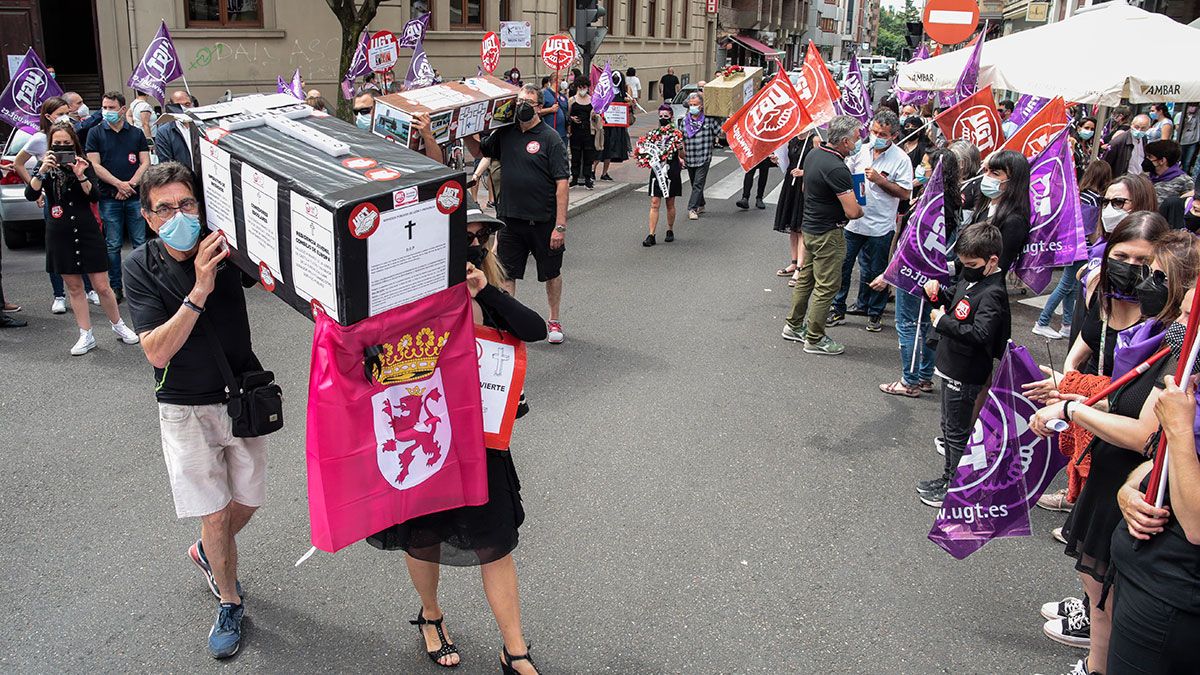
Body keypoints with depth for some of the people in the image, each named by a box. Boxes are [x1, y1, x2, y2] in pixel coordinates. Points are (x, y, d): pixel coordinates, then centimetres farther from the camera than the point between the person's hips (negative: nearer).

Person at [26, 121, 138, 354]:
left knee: (102, 286, -1)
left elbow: (94, 197, -9)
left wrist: (81, 176, -24)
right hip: (60, 235, 2)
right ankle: (86, 336, 15)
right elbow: (30, 195, -10)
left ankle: (118, 325, 19)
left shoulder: (83, 164, 1)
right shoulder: (46, 167, 3)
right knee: (74, 287, 8)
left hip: (87, 231, -1)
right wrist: (41, 172, -23)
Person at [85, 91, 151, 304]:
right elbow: (95, 165, -1)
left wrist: (131, 184, -9)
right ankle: (115, 287, 10)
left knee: (141, 243, 1)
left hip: (135, 197, 1)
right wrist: (119, 184, -12)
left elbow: (145, 162, 6)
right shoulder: (96, 133, 6)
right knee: (113, 245, 3)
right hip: (109, 198, -1)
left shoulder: (137, 134, 11)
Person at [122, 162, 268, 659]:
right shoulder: (142, 266, -13)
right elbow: (157, 352, -22)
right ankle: (229, 603, 25)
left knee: (246, 503, 15)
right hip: (185, 408, -2)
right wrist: (199, 292, -32)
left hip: (243, 395, 2)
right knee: (216, 515, 1)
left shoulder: (227, 249, -11)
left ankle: (206, 553, 47)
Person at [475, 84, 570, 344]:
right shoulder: (505, 133, 5)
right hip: (509, 217, 4)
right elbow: (481, 152, 24)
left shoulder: (550, 138, -10)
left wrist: (560, 225, -19)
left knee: (551, 273, 13)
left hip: (543, 220, -4)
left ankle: (554, 321, 30)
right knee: (506, 273, 7)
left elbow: (562, 183, -14)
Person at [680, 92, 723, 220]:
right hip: (689, 158, 4)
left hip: (704, 158, -4)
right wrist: (682, 154, 5)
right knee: (694, 184, 15)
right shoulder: (685, 120, 5)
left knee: (698, 184, -10)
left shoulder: (708, 119, -5)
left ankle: (692, 209, -10)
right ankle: (700, 205, 31)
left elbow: (720, 133, 5)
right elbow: (681, 139, 10)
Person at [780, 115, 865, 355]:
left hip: (809, 226, 9)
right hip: (828, 234, -9)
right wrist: (863, 210, -3)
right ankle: (815, 339, 9)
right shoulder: (836, 169, -25)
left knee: (806, 278, 19)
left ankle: (794, 325, 31)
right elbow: (852, 211, -25)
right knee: (826, 286, 1)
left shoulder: (814, 154, 3)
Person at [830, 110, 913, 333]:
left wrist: (879, 180, -20)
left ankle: (875, 313, 23)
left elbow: (905, 193, -12)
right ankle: (838, 309, 20)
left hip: (880, 227, -4)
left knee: (875, 272, 8)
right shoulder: (861, 150, 5)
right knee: (842, 265, 7)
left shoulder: (901, 159, -8)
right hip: (853, 221, 4)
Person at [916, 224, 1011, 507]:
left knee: (957, 431, 2)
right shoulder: (970, 278, 5)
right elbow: (952, 300, 21)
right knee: (949, 427, 21)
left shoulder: (992, 293, -23)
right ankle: (949, 477, 35)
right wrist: (936, 290, -1)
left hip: (966, 376, -9)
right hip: (953, 367, 10)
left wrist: (942, 321, -25)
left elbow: (980, 334, -32)